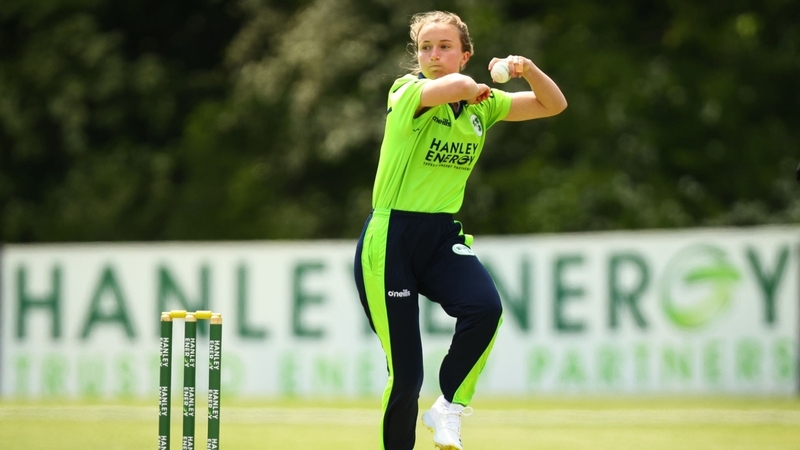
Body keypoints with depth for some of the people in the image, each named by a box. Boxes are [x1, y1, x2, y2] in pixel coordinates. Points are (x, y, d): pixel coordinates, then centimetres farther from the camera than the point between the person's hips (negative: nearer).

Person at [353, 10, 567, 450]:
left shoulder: (482, 104, 8)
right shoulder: (407, 93, -11)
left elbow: (553, 104, 13)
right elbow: (454, 85, -32)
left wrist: (526, 68, -6)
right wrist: (474, 88, -10)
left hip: (443, 236, 4)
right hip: (391, 239, -4)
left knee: (485, 306, -28)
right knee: (404, 373, -5)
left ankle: (448, 409, -11)